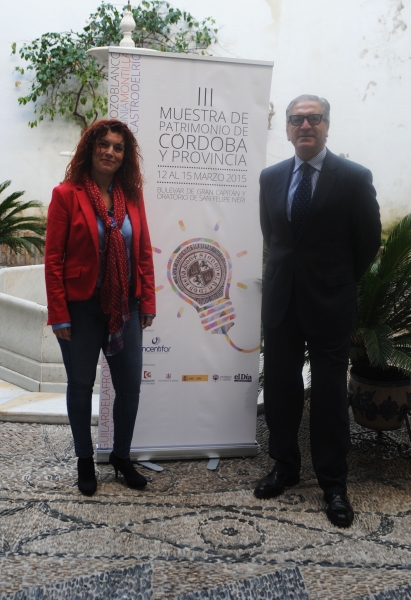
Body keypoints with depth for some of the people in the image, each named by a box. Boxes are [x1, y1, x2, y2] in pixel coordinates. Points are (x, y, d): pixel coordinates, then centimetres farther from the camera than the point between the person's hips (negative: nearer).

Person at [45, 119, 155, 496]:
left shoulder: (132, 195, 4)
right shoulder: (67, 194, -7)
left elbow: (144, 253, 7)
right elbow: (53, 258, -9)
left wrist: (148, 302, 3)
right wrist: (59, 315, -11)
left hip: (125, 308, 4)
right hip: (81, 308, -4)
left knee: (130, 384, 10)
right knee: (81, 385, 11)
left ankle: (122, 456, 30)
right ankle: (85, 461, 30)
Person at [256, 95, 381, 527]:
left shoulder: (354, 178, -7)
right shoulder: (271, 177, 6)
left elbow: (368, 242, -1)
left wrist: (339, 282, 5)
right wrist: (290, 271, 12)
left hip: (330, 304, -4)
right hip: (281, 301, 4)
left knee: (329, 395, 4)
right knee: (280, 389, 11)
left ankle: (333, 484, 19)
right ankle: (285, 467, 29)